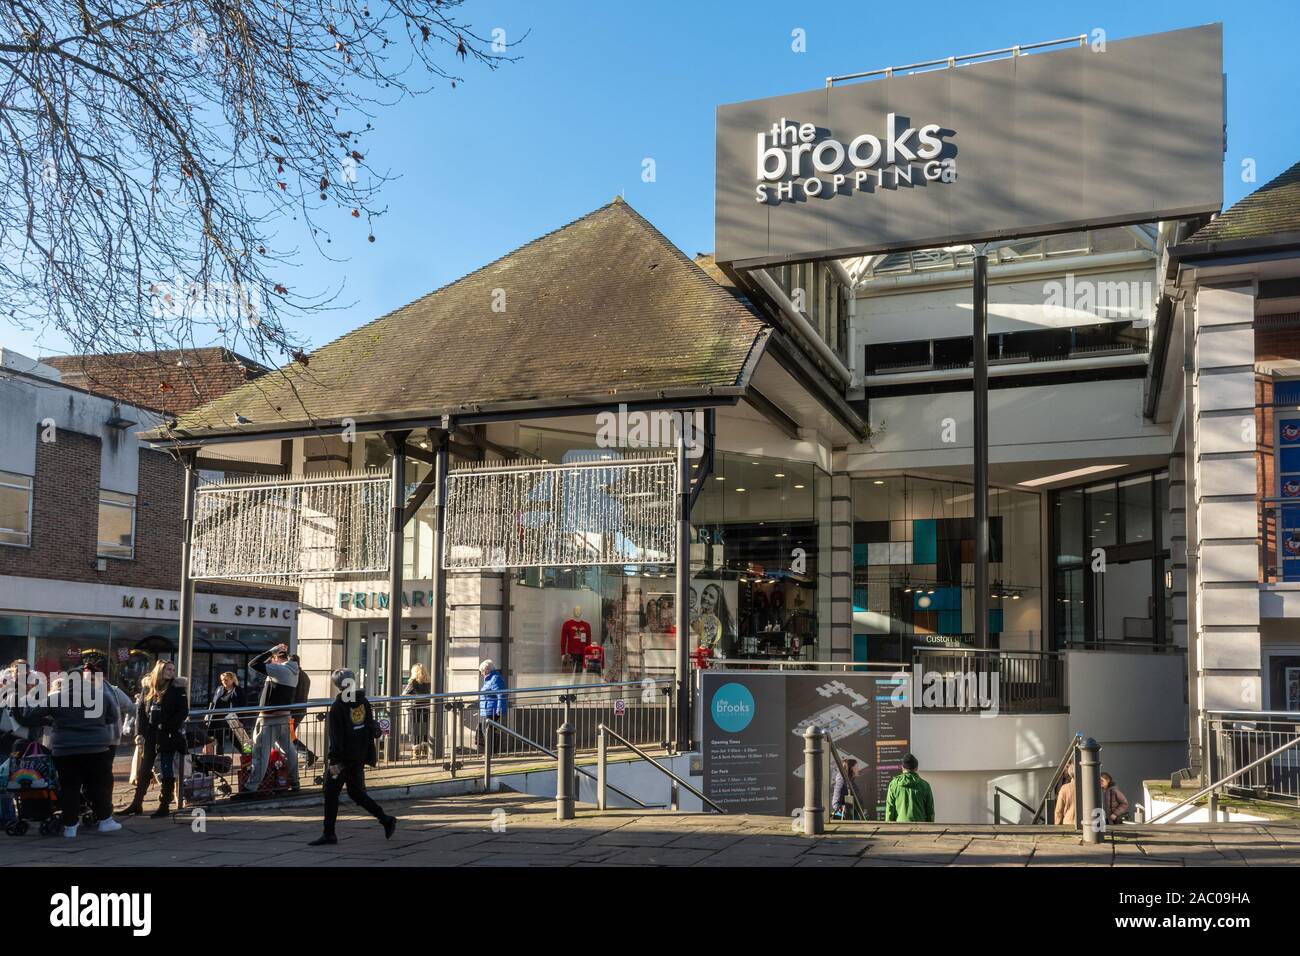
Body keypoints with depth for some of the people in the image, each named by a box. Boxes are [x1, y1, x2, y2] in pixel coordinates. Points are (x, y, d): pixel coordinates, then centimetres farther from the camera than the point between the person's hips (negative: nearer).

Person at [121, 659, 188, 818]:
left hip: (168, 737, -5)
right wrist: (139, 732, -2)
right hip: (149, 737, 5)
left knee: (167, 772, -1)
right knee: (143, 771, 10)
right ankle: (137, 804, 19)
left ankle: (164, 806, 6)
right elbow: (141, 711, 9)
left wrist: (167, 727, -16)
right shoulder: (149, 690, 10)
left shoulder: (177, 690, -2)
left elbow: (183, 712, -9)